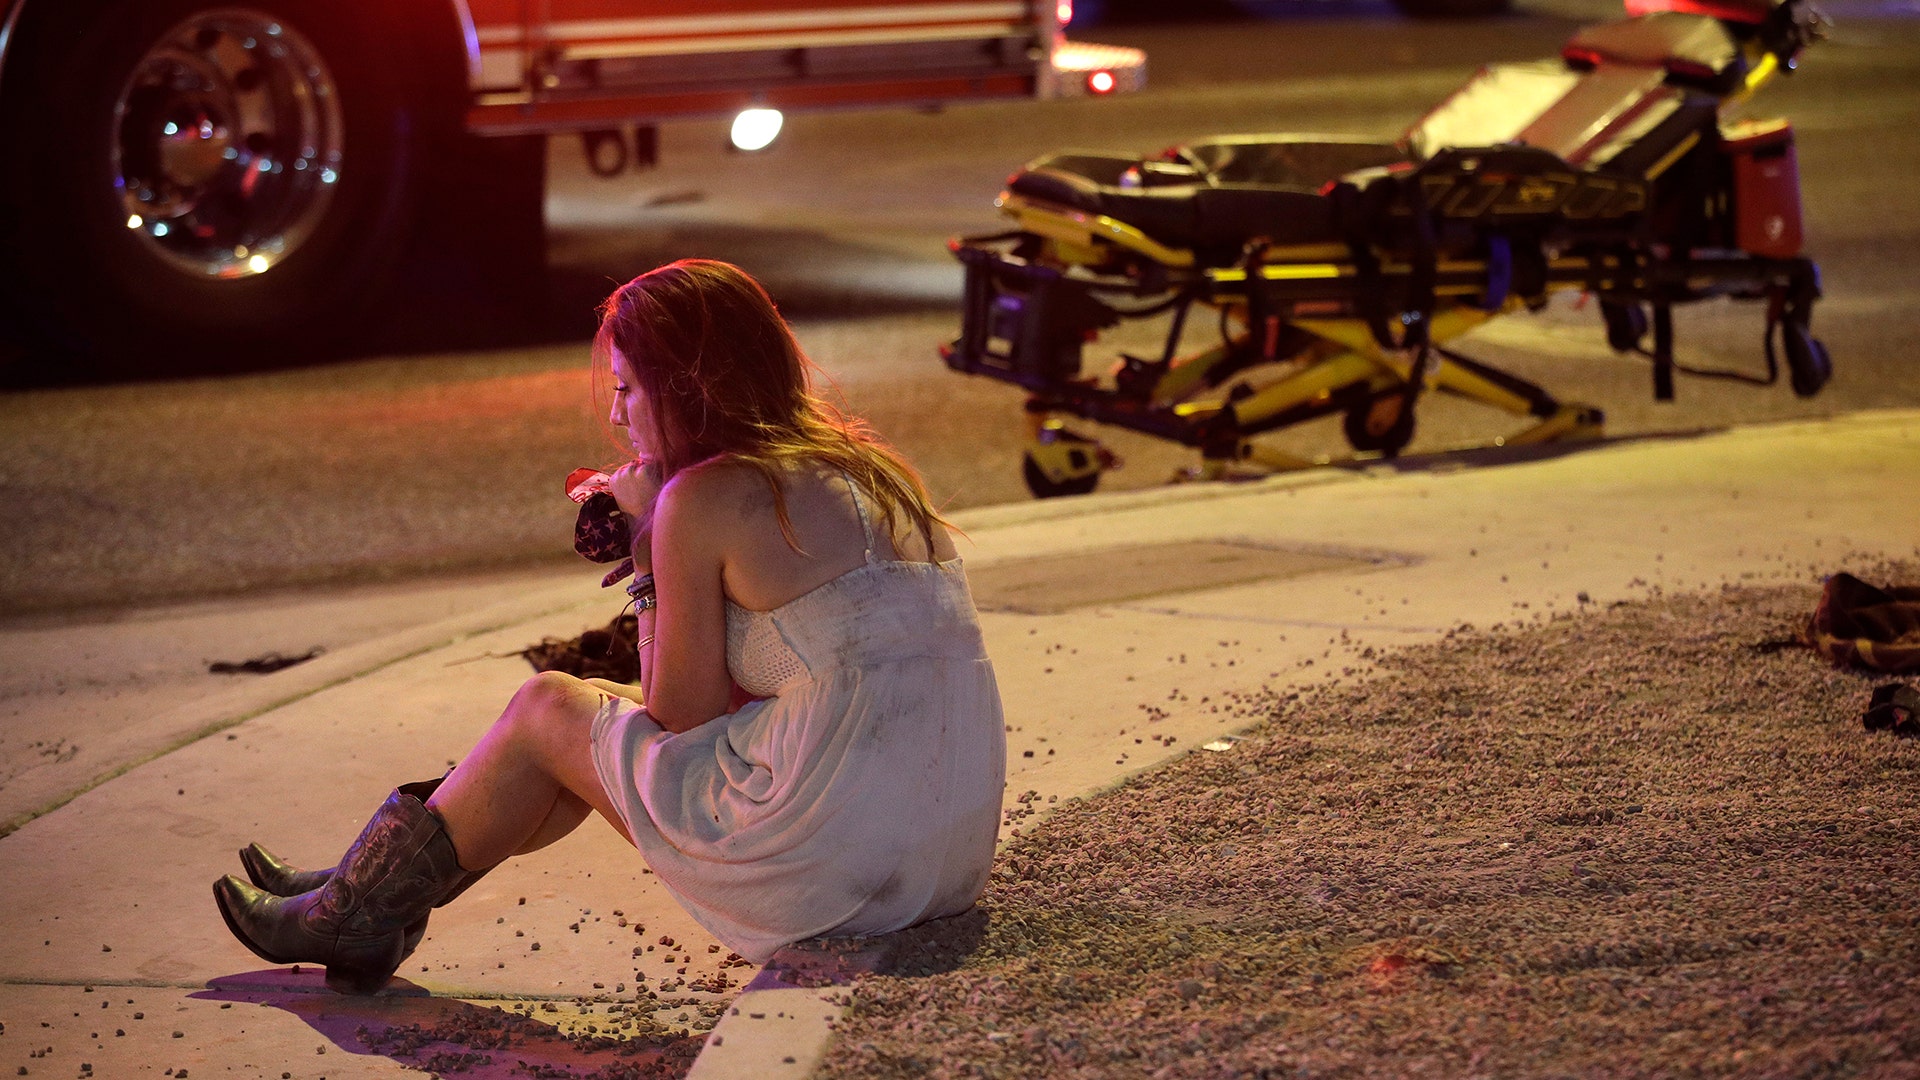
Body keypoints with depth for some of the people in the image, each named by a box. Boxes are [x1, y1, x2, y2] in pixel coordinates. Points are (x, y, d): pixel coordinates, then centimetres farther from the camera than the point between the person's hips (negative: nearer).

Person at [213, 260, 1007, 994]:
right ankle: (371, 888, 36)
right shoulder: (865, 469, 15)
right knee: (601, 712, 24)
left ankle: (355, 914, 31)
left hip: (839, 858, -8)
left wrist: (651, 555, 6)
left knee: (547, 711, 13)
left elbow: (682, 719, -3)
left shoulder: (704, 498, -9)